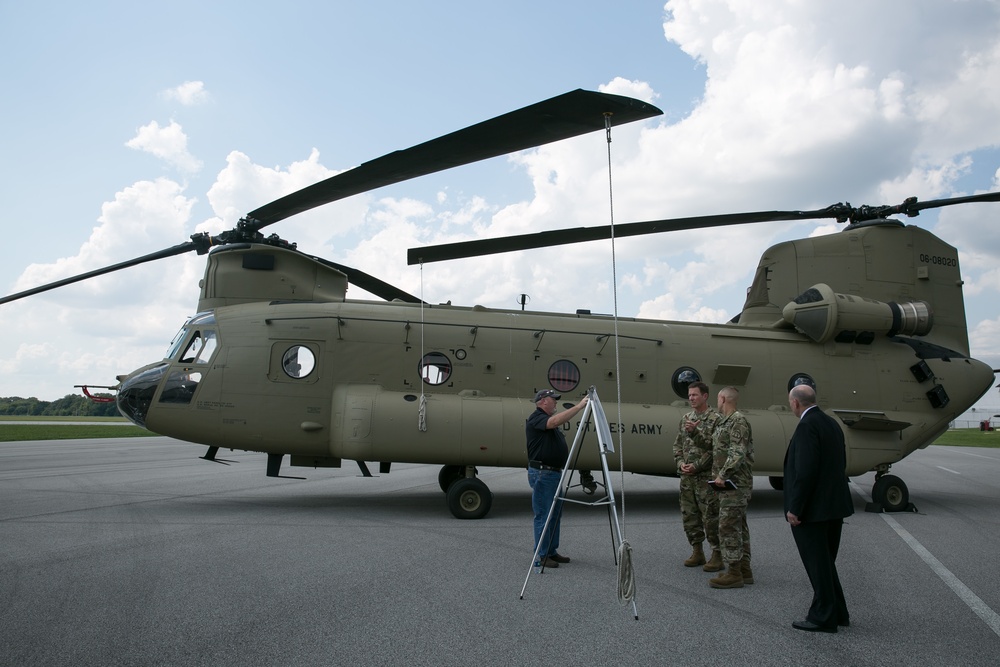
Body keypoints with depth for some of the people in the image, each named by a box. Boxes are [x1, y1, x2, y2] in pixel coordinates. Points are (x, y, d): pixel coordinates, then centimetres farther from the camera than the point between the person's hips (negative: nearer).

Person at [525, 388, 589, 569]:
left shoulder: (549, 420, 19)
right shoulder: (536, 418, -13)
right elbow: (555, 421, -33)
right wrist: (579, 406, -35)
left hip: (555, 472, 10)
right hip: (542, 473, -10)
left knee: (555, 514, 14)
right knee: (543, 515, -6)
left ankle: (551, 552, 22)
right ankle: (541, 556, 0)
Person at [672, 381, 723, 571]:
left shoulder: (715, 419, -8)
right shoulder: (686, 419, 13)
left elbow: (715, 447, -15)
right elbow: (677, 445, 15)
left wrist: (695, 432, -21)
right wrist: (680, 463, 0)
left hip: (706, 477, -7)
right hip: (686, 477, 7)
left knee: (711, 517, -3)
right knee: (689, 515, 12)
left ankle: (717, 555, 8)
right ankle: (697, 552, 24)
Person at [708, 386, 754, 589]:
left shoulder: (738, 422, -14)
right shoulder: (725, 422, 16)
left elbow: (738, 454, -23)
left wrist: (722, 474, -24)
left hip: (735, 484, -10)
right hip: (730, 483, 10)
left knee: (728, 526, -8)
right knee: (738, 526, 13)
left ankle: (734, 573, -3)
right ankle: (744, 570, 21)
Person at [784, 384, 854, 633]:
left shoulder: (807, 426, -18)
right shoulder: (831, 423, 11)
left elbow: (806, 470, -24)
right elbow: (841, 463, 15)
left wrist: (794, 508, -19)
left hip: (812, 508, -9)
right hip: (834, 505, 9)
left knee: (817, 564, 2)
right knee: (826, 562, 19)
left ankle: (823, 617, 11)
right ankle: (837, 612, 28)